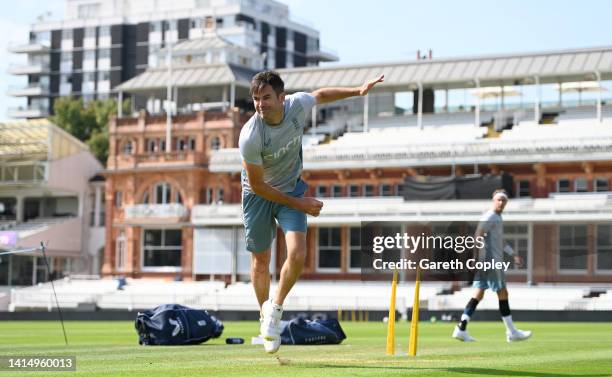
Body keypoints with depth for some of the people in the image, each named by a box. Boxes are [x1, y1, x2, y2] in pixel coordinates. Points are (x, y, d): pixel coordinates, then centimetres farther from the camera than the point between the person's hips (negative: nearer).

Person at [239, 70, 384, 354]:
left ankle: (276, 308, 9)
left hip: (292, 188, 3)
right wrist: (298, 204, -17)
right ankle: (265, 316, 35)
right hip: (259, 195, -2)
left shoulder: (298, 105, -20)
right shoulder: (249, 137, -31)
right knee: (260, 260, 9)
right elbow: (257, 185, -21)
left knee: (297, 255, -16)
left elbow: (320, 95, 7)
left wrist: (358, 91, 5)